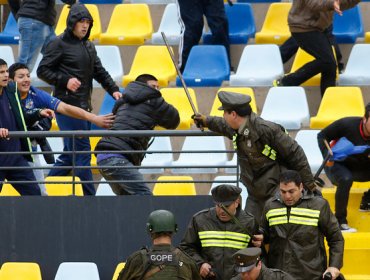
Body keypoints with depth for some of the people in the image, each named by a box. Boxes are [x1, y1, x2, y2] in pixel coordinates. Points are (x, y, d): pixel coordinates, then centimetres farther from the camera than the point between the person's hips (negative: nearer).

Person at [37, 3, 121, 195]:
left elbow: (99, 72, 20)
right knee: (81, 150, -10)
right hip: (67, 105, -8)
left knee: (71, 151, 10)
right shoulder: (60, 44, -6)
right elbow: (42, 70, -6)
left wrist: (113, 90, 6)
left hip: (84, 106, 8)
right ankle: (89, 196, -10)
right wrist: (65, 81, -18)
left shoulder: (88, 46, 18)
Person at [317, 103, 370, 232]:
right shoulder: (347, 124, -24)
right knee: (346, 179, -37)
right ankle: (340, 221, -25)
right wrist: (327, 156, -29)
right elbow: (322, 135, -14)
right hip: (336, 165, -4)